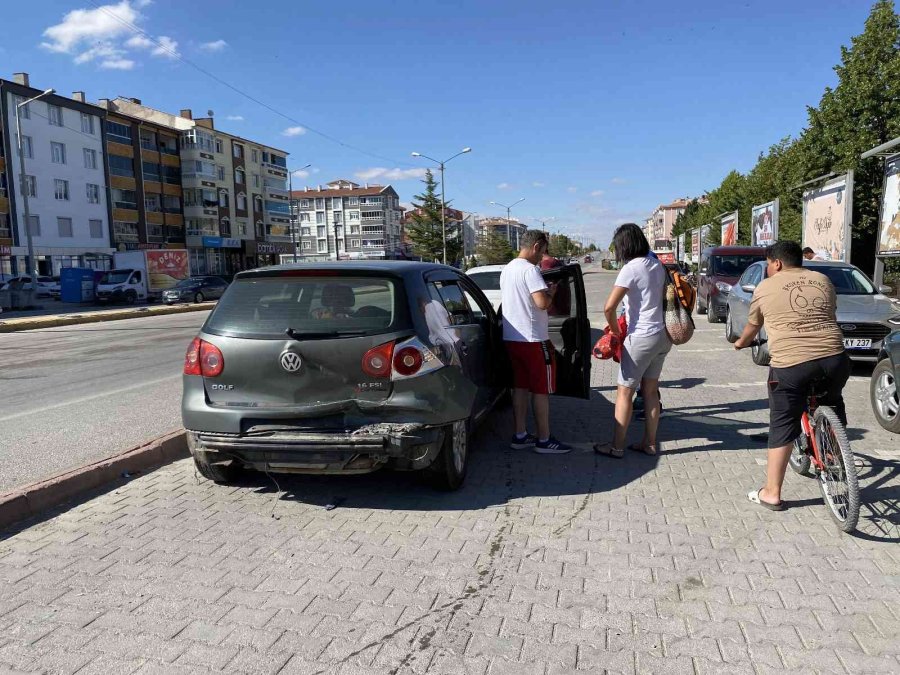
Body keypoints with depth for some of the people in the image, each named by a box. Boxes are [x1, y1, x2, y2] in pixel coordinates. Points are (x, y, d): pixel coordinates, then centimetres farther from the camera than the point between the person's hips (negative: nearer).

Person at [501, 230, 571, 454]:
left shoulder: (507, 269, 13)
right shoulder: (530, 269, -17)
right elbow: (542, 303, -26)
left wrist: (544, 290, 18)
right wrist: (552, 291, -6)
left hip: (511, 338, 9)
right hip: (533, 339, -9)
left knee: (520, 387, 13)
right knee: (542, 390, 1)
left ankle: (520, 435, 18)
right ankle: (544, 440, 7)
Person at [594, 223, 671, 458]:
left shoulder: (630, 269, -16)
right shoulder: (657, 265, 8)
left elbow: (609, 307, -23)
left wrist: (615, 329, -6)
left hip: (641, 338, -8)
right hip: (662, 335, 8)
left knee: (625, 392, 2)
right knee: (650, 390, 15)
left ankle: (616, 446, 8)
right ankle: (649, 443, 22)